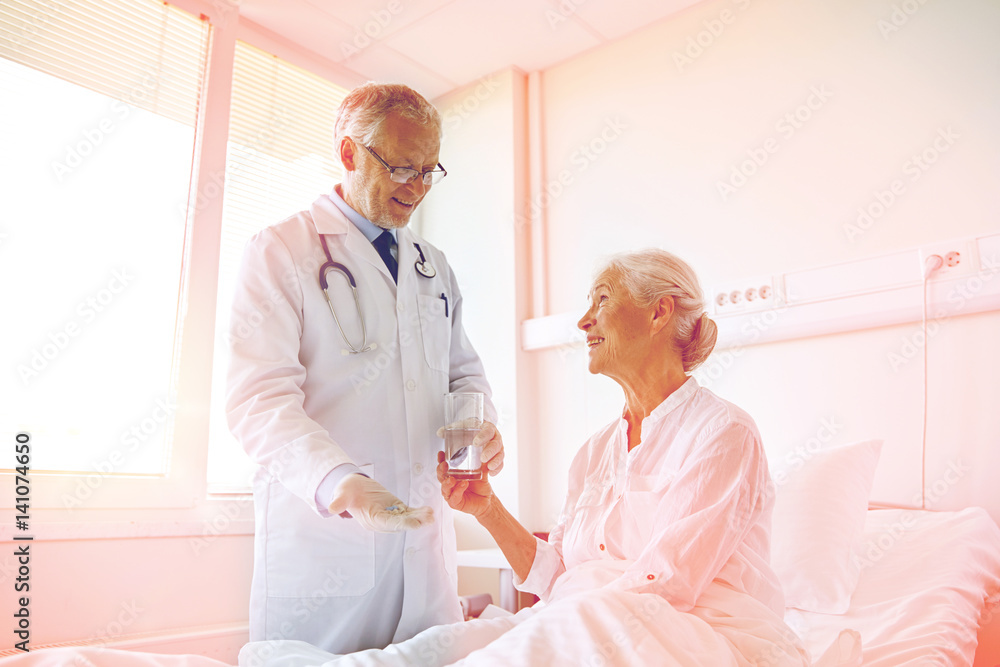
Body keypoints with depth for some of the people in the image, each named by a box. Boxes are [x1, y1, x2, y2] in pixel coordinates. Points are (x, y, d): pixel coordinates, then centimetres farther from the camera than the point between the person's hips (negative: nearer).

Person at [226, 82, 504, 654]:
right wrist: (338, 481, -30)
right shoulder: (280, 252, -3)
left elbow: (464, 369, 22)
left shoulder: (435, 267, 16)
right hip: (319, 535, -5)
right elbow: (260, 398, -13)